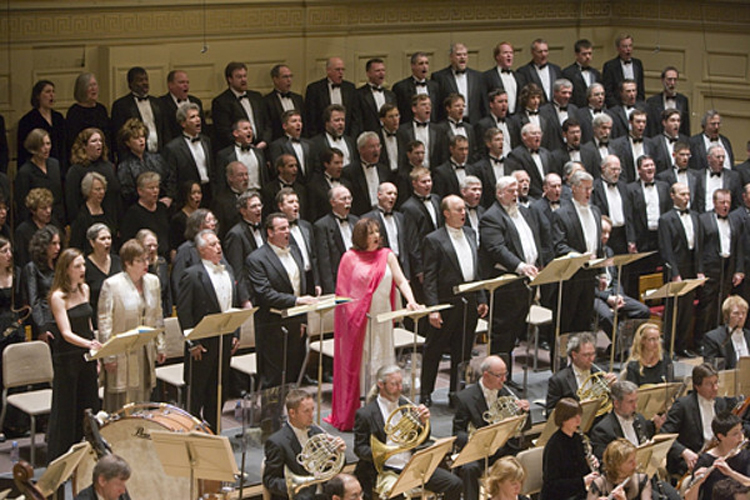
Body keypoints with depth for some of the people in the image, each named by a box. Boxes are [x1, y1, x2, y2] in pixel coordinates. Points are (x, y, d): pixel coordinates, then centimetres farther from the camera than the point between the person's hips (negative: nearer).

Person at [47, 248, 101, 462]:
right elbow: (66, 333, -21)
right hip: (67, 359, -6)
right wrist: (89, 343, -37)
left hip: (87, 357, 6)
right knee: (66, 410, 1)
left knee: (89, 408, 8)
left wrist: (96, 351, 14)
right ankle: (59, 460, 11)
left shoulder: (84, 289, 7)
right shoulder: (58, 296, -14)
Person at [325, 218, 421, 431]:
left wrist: (411, 301, -14)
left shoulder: (387, 255, 7)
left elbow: (401, 281, 3)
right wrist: (350, 315, -6)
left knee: (380, 363, 2)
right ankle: (351, 415, 5)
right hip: (357, 319, -2)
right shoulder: (350, 258, -1)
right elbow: (342, 290, 2)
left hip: (382, 317, 3)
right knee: (356, 364, 0)